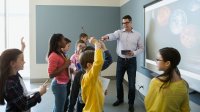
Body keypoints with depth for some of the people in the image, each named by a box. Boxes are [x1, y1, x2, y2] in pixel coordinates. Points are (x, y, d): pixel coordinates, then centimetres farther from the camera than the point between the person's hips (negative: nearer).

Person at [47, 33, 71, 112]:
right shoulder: (53, 56, -20)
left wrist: (67, 67, 6)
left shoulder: (60, 53, 7)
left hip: (63, 84, 9)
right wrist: (65, 66, -23)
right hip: (59, 84, -9)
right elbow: (51, 75, -24)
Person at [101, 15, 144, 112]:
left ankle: (131, 103, 20)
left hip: (131, 61, -1)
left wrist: (134, 53, -16)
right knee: (118, 81, 11)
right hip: (121, 60, 1)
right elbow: (113, 35, -24)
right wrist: (107, 37, -48)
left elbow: (141, 48, 5)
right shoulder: (119, 32, -1)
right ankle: (120, 99, 34)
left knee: (131, 83, 2)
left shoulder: (137, 35, 1)